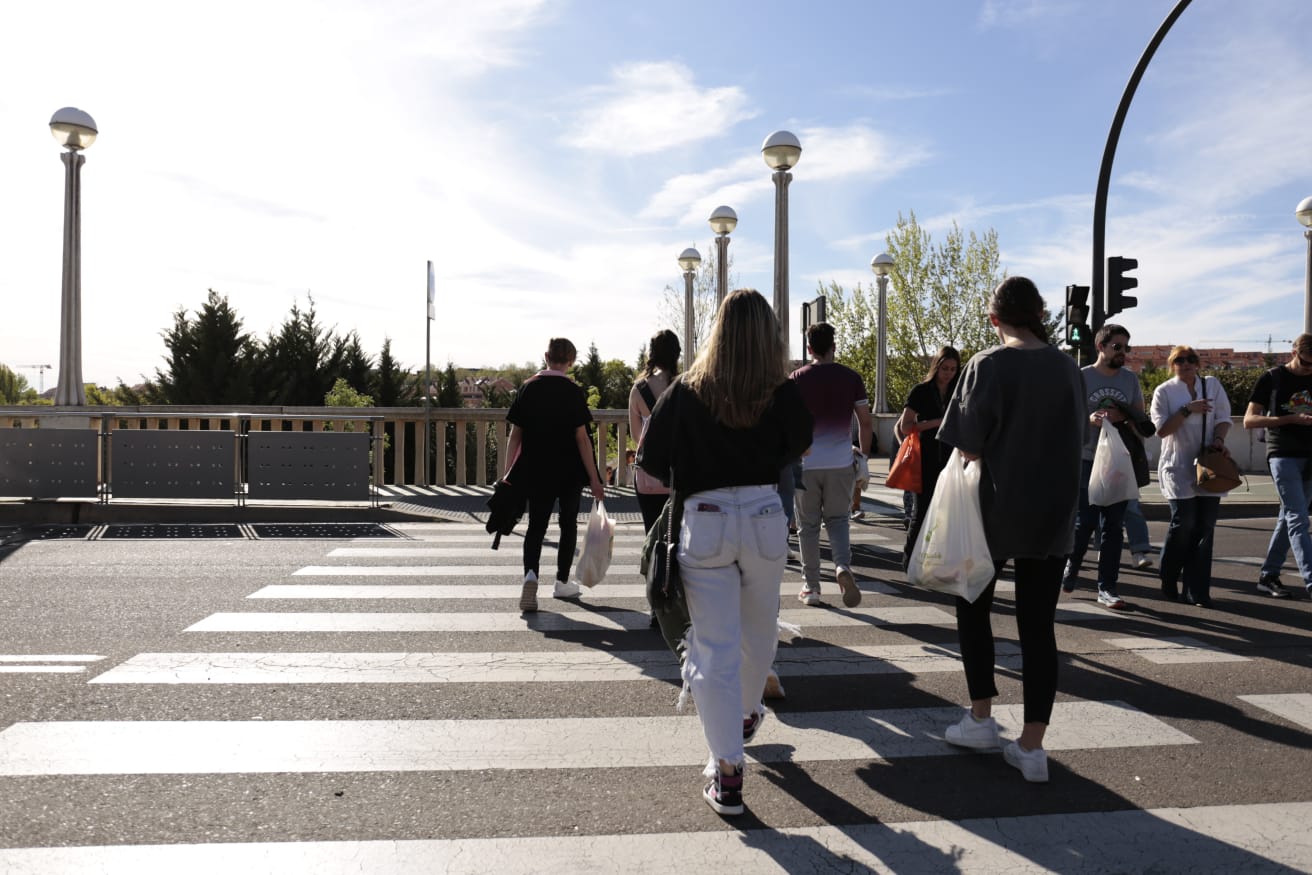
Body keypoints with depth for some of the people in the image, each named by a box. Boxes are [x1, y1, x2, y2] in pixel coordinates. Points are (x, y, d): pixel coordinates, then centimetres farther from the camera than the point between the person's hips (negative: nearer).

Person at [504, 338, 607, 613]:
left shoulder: (528, 388, 0)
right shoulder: (573, 391, -9)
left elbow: (515, 435, -1)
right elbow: (581, 438, -12)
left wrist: (509, 473, 6)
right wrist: (594, 479, -9)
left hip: (535, 470, 2)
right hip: (569, 471, -2)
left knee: (536, 525, 9)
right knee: (568, 524, 15)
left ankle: (530, 573, -16)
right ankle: (562, 582, 24)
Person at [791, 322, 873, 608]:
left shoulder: (796, 379, -3)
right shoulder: (851, 377, 1)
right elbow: (865, 422, 1)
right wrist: (864, 457, 10)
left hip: (805, 464, -1)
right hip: (841, 463, 1)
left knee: (808, 526, 9)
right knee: (837, 520, 15)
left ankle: (811, 587, 13)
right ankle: (843, 566, -11)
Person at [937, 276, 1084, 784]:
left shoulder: (989, 366, -12)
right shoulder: (1067, 367, 2)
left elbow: (967, 446, -13)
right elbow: (1078, 439, 11)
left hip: (997, 510, -4)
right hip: (1054, 513, 4)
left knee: (973, 606, 16)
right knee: (1038, 624, 8)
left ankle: (981, 720, 21)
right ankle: (1032, 747, 12)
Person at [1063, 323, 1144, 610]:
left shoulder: (1130, 379, 10)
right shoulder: (1081, 377, -1)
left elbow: (1141, 417, 14)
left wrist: (1123, 417, -8)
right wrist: (1090, 419, -22)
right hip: (1087, 460, -3)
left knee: (1113, 527, 3)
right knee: (1085, 522, -2)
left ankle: (1107, 588, 9)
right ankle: (1071, 567, 25)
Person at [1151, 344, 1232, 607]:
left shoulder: (1213, 385, 11)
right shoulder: (1164, 391, 2)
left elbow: (1223, 418, 11)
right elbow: (1162, 429, -4)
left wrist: (1219, 438, -8)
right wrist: (1188, 410, -15)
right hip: (1178, 467, -3)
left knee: (1205, 528, 0)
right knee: (1183, 523, -10)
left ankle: (1197, 591, 5)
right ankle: (1168, 583, 11)